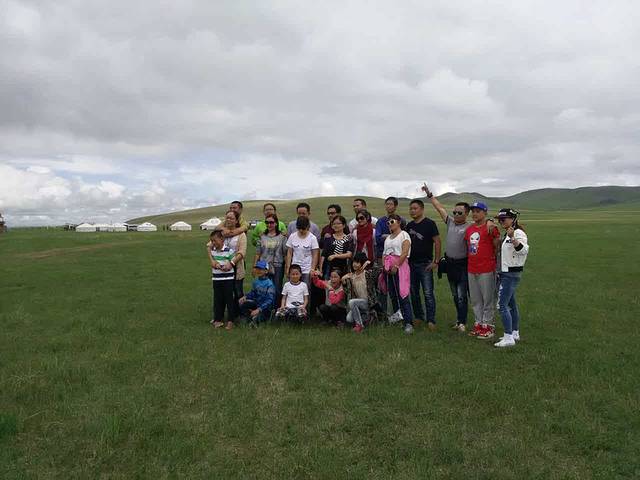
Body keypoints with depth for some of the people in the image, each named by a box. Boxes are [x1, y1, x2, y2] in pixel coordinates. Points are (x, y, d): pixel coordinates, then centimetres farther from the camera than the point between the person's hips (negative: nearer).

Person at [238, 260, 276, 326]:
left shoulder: (269, 284, -19)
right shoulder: (256, 281, 0)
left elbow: (270, 300, -24)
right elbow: (252, 293, 13)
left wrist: (259, 309, -32)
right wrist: (245, 297, -8)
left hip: (266, 308, -6)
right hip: (257, 304, 6)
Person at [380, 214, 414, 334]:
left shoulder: (404, 235, -2)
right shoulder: (388, 237, 21)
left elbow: (404, 253, -13)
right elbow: (384, 253, 19)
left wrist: (396, 266, -18)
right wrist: (384, 265, 4)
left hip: (399, 266, -7)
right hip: (388, 268, 7)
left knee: (402, 293, -12)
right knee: (392, 294, 10)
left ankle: (408, 322, -12)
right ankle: (397, 315, 24)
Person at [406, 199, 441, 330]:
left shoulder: (429, 224, -6)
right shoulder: (409, 225, 11)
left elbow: (437, 242, -8)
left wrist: (436, 261, -13)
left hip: (425, 264, -6)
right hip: (411, 264, 6)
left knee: (428, 293, -5)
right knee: (414, 293, 11)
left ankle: (431, 320, 2)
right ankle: (418, 316, 23)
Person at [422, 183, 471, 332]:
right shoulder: (450, 222, 7)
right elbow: (439, 207, 10)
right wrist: (429, 194, 11)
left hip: (462, 264, -6)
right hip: (450, 263, 6)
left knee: (462, 295, -4)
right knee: (455, 295, 15)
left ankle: (461, 322, 4)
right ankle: (460, 319, 26)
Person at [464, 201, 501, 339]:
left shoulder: (490, 228, -9)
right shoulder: (469, 229, 11)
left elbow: (497, 247, -7)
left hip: (486, 270, -7)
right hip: (471, 270, 7)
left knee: (488, 299, 1)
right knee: (475, 299, 14)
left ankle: (488, 325, 11)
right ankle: (478, 323, 25)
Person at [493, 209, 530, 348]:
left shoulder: (518, 233, -14)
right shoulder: (507, 234, 15)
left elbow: (524, 250, -32)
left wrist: (513, 238, -43)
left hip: (512, 274, -10)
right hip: (505, 273, 10)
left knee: (502, 305, -12)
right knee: (511, 304, 16)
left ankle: (508, 338, -8)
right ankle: (515, 333, 27)